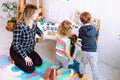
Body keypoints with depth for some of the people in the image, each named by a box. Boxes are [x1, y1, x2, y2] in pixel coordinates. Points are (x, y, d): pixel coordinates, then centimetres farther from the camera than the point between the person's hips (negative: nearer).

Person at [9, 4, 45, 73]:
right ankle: (16, 60, 9)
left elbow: (36, 28, 17)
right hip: (17, 51, -7)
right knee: (31, 69, -15)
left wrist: (41, 33, -5)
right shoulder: (19, 26, -33)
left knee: (39, 63, 3)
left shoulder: (34, 22, -10)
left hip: (29, 49, 7)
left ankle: (21, 60, 19)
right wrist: (25, 56, -26)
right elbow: (16, 44, -29)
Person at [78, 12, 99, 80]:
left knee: (83, 62, 27)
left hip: (84, 51, 3)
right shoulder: (93, 28, -7)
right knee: (94, 67, 6)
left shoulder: (81, 29, -5)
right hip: (93, 51, -2)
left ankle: (81, 73, 46)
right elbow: (97, 34, 12)